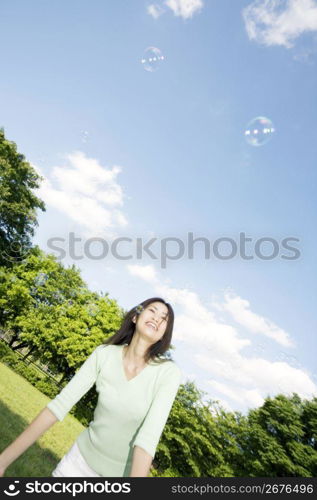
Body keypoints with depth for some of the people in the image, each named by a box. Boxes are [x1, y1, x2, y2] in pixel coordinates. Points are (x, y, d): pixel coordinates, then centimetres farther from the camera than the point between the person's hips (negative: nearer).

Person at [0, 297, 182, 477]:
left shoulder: (169, 372, -24)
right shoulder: (104, 354, -17)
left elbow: (149, 437, -28)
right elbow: (60, 404, -16)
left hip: (124, 471, -2)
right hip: (83, 456, 2)